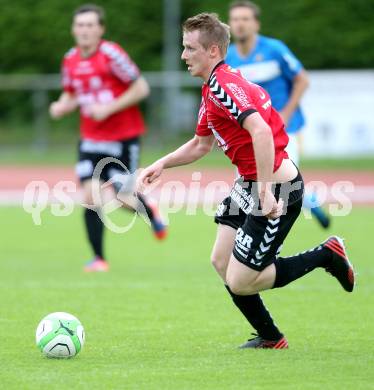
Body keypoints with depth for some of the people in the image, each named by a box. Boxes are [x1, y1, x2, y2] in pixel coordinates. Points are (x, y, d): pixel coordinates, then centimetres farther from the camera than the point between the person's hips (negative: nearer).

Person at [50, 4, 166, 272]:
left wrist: (109, 108, -20)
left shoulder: (111, 54, -16)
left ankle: (150, 211, 35)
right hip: (91, 139, 4)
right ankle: (99, 258, 2)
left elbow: (141, 88, -14)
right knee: (90, 197, -9)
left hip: (123, 137, -4)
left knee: (124, 198, -1)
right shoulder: (71, 60, 2)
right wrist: (61, 107, -5)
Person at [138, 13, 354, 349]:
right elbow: (201, 144, 27)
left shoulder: (223, 84, -20)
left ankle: (326, 255, 6)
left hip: (278, 187, -10)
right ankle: (270, 337, 25)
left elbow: (260, 130, -34)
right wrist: (161, 164, 14)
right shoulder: (211, 89, 13)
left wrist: (266, 190, -35)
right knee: (222, 262, 11)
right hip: (250, 184, 10)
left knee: (239, 282, -8)